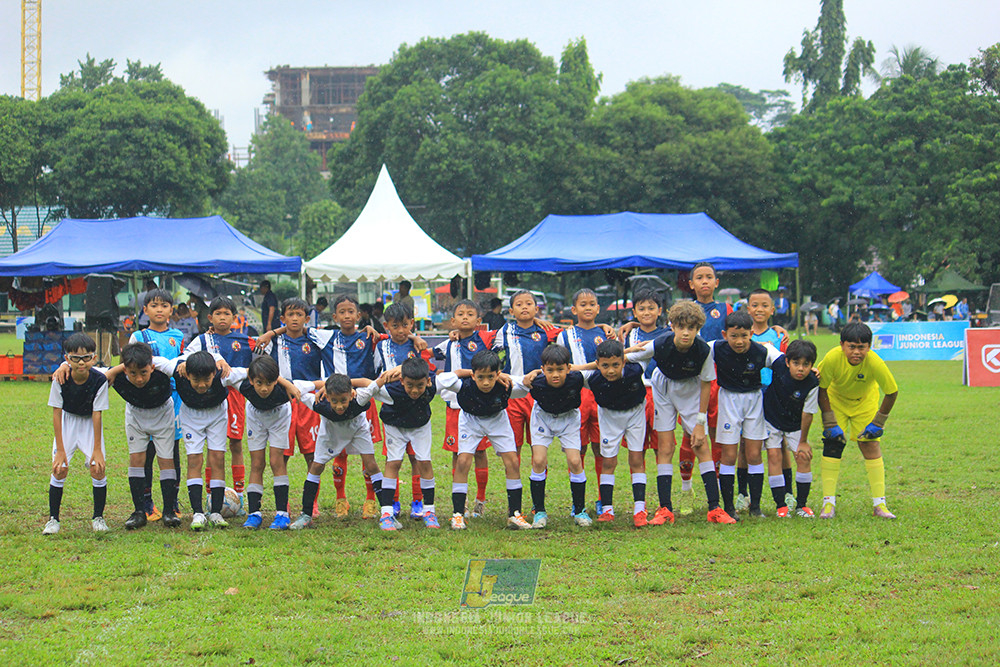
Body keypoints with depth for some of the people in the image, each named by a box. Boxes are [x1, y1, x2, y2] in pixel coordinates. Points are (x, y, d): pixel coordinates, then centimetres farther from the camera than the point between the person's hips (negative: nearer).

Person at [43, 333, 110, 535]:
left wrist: (97, 449, -17)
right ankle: (53, 518, 1)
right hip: (67, 420, 0)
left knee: (97, 468, -13)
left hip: (90, 422, 0)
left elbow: (97, 415, -19)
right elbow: (56, 414, -17)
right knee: (60, 468, -11)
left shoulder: (99, 380, -25)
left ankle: (98, 517, 4)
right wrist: (60, 450, -18)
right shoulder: (61, 379, -24)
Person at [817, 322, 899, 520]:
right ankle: (829, 503, -6)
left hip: (865, 402, 0)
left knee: (871, 446, -7)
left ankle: (879, 504, -1)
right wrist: (830, 422, -19)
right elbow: (821, 390, -20)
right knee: (832, 445, -11)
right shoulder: (832, 358, -34)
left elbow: (892, 392, -19)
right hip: (836, 400, 0)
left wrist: (878, 423, -14)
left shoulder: (874, 362, -34)